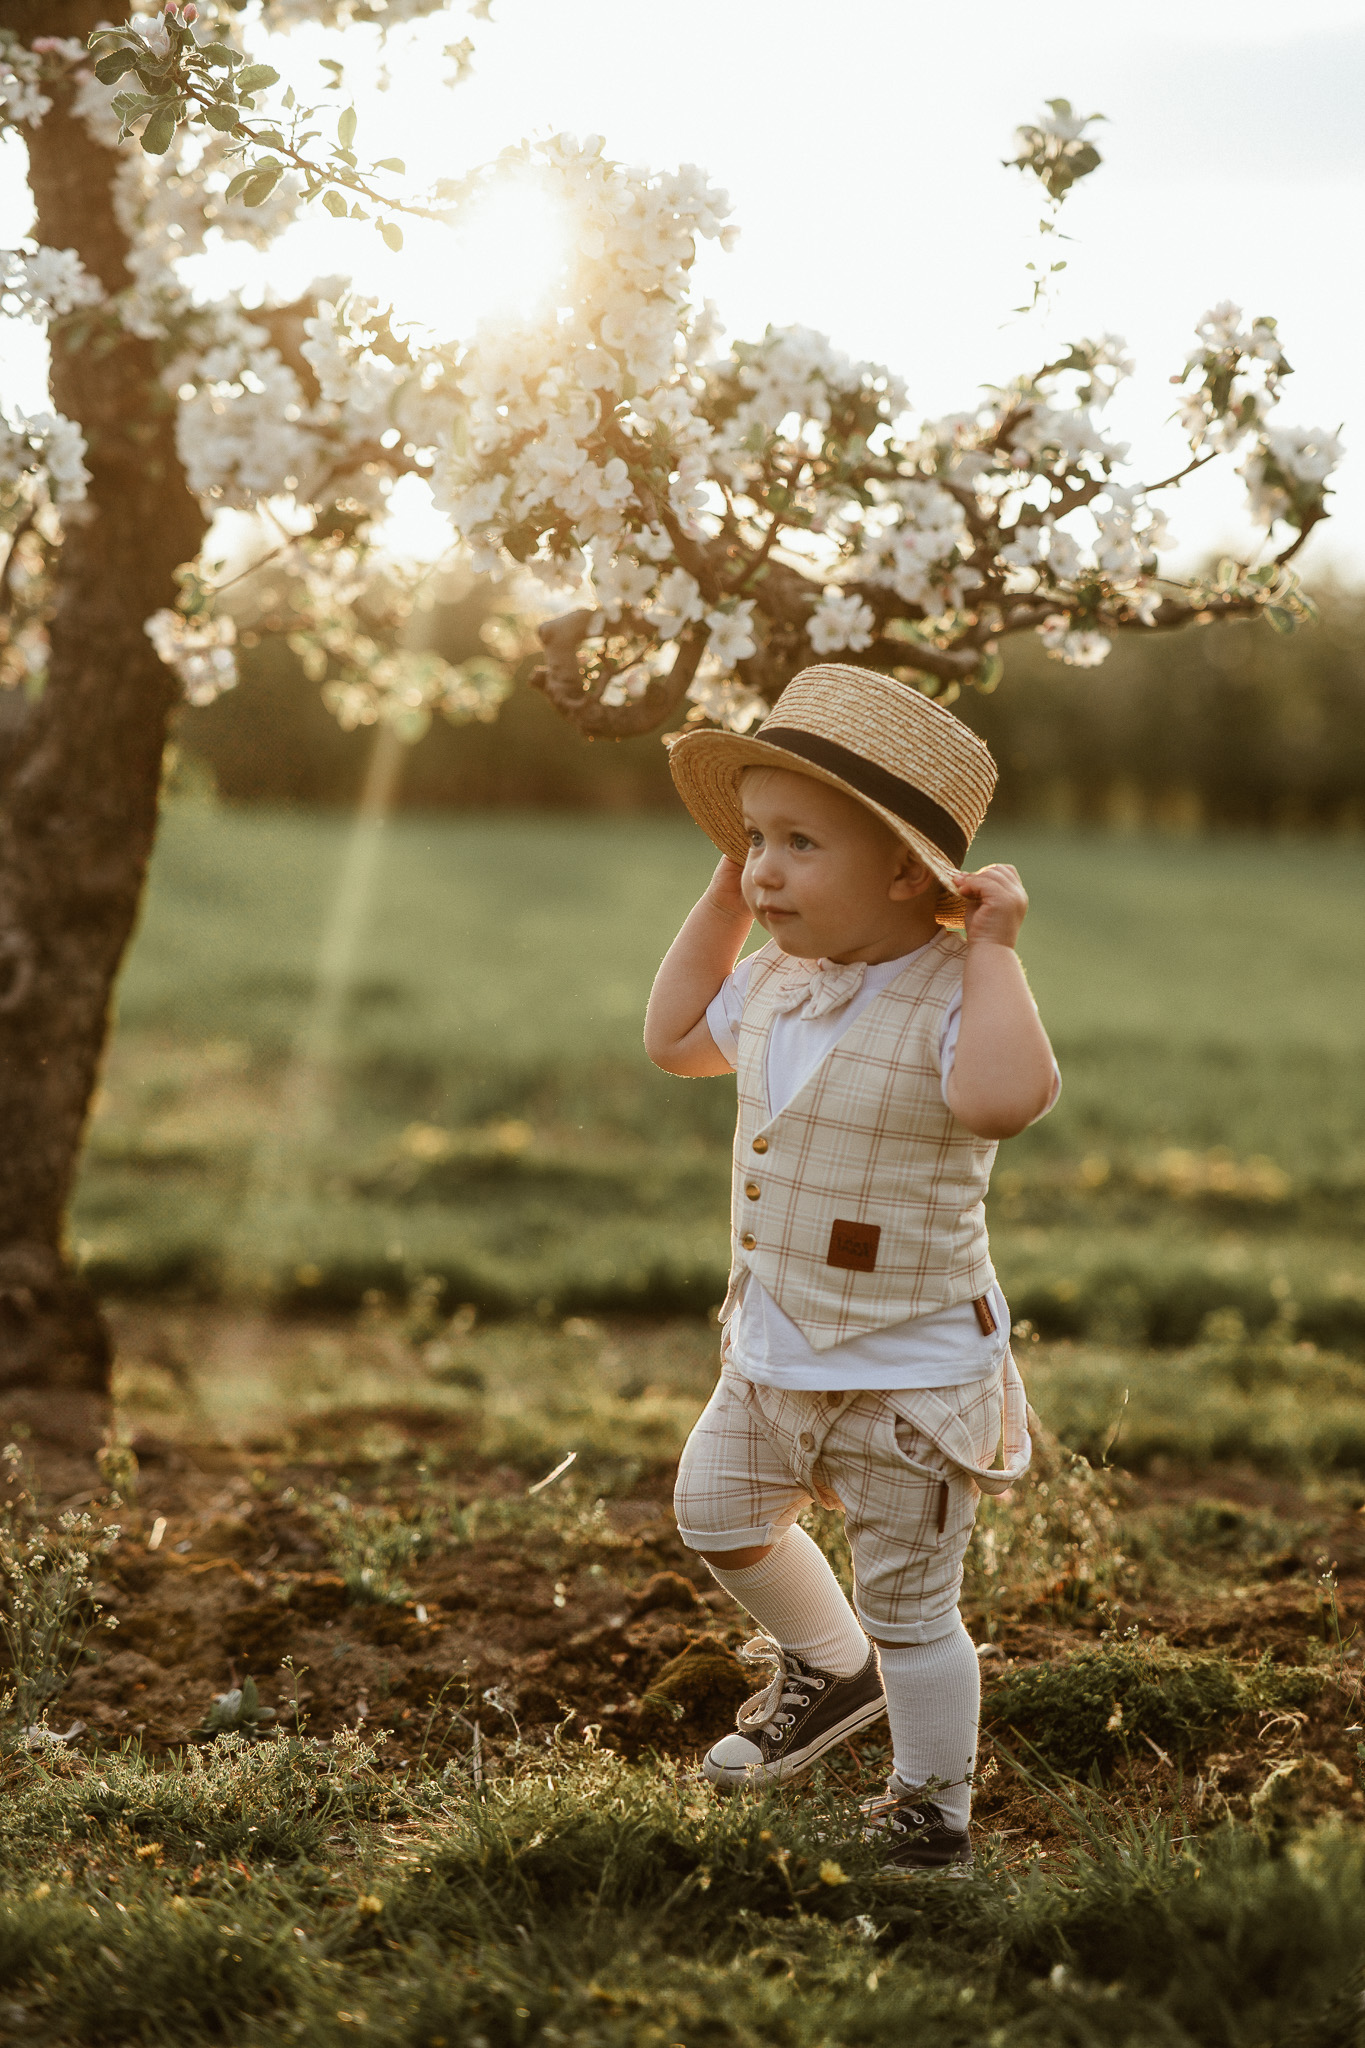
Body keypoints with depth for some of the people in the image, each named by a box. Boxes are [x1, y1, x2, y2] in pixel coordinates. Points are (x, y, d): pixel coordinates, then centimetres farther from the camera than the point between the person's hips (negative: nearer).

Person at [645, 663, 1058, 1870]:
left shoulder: (953, 1000, -24)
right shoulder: (779, 978, 0)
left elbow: (1003, 1098, -47)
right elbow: (676, 1038, 18)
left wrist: (990, 946, -35)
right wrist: (722, 894, 9)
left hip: (913, 1370, -8)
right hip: (776, 1351, 8)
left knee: (907, 1604, 6)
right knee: (719, 1512, 25)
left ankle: (933, 1811, 26)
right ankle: (830, 1673, 49)